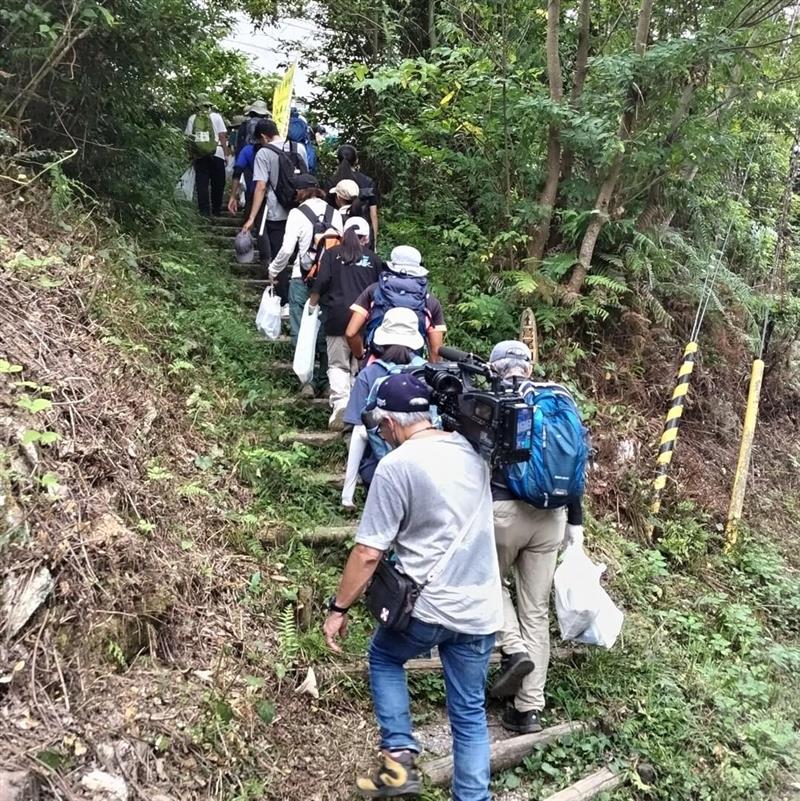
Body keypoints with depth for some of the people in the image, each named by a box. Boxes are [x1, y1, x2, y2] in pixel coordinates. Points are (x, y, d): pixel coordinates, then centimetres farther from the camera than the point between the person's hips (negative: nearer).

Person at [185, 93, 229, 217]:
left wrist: (191, 156, 12)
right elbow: (222, 136, -4)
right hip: (216, 154, -2)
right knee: (217, 184, 9)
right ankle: (216, 210, 13)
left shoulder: (192, 119, 5)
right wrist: (226, 154, 2)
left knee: (202, 184, 4)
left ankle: (204, 210, 2)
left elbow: (189, 138, 5)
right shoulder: (216, 117, -1)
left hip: (199, 156, 2)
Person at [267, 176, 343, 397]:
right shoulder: (335, 214, 5)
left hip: (302, 281, -4)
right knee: (325, 332, 12)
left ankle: (309, 381, 1)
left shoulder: (298, 213, -8)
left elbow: (287, 249, -11)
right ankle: (324, 381, 15)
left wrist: (274, 271, 3)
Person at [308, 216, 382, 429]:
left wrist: (311, 304, 12)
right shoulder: (372, 258, 13)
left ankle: (340, 403, -18)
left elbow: (321, 283, -2)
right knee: (361, 365, 8)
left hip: (338, 317, -1)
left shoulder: (331, 254, 8)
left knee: (338, 364, 3)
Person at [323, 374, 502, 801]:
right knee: (470, 713, 17)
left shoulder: (396, 465, -14)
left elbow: (368, 552, -13)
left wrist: (338, 608, -2)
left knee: (383, 658, 25)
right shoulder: (471, 449, 5)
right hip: (480, 609, 5)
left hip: (426, 606, -5)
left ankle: (398, 757, 17)